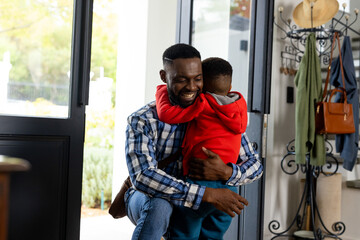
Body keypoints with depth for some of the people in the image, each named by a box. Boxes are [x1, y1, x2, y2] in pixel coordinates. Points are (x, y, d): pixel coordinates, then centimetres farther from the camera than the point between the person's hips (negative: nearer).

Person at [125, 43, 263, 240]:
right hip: (146, 201, -3)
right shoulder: (142, 121, -19)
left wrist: (226, 172, -32)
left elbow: (255, 165, -7)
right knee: (159, 205, -36)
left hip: (191, 210, 3)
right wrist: (207, 194, -39)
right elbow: (143, 177, -34)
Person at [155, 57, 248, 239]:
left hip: (201, 181, -6)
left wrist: (162, 90, 5)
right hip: (229, 187, 6)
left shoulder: (201, 104, -7)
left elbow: (167, 114, -13)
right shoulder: (240, 103, 10)